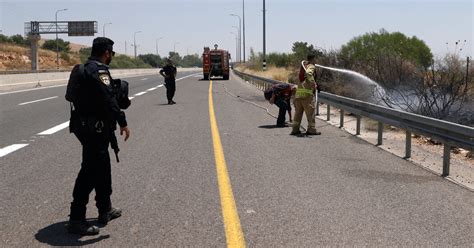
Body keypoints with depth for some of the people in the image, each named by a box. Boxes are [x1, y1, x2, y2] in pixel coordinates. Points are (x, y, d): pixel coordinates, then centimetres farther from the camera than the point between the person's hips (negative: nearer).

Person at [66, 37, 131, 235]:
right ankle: (76, 219, 0)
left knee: (103, 167, 19)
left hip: (86, 126, 11)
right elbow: (108, 98, -26)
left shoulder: (84, 69, 15)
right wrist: (122, 122, -27)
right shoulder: (98, 70, -16)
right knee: (90, 170, -6)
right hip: (94, 129, -10)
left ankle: (105, 210, 31)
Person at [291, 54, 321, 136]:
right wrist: (313, 84, -22)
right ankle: (311, 129, 1)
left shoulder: (303, 65, 19)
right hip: (307, 92, -7)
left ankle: (295, 129, 10)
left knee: (298, 111, 10)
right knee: (310, 111, -1)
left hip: (299, 90, 7)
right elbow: (308, 73, -24)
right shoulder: (311, 66, -4)